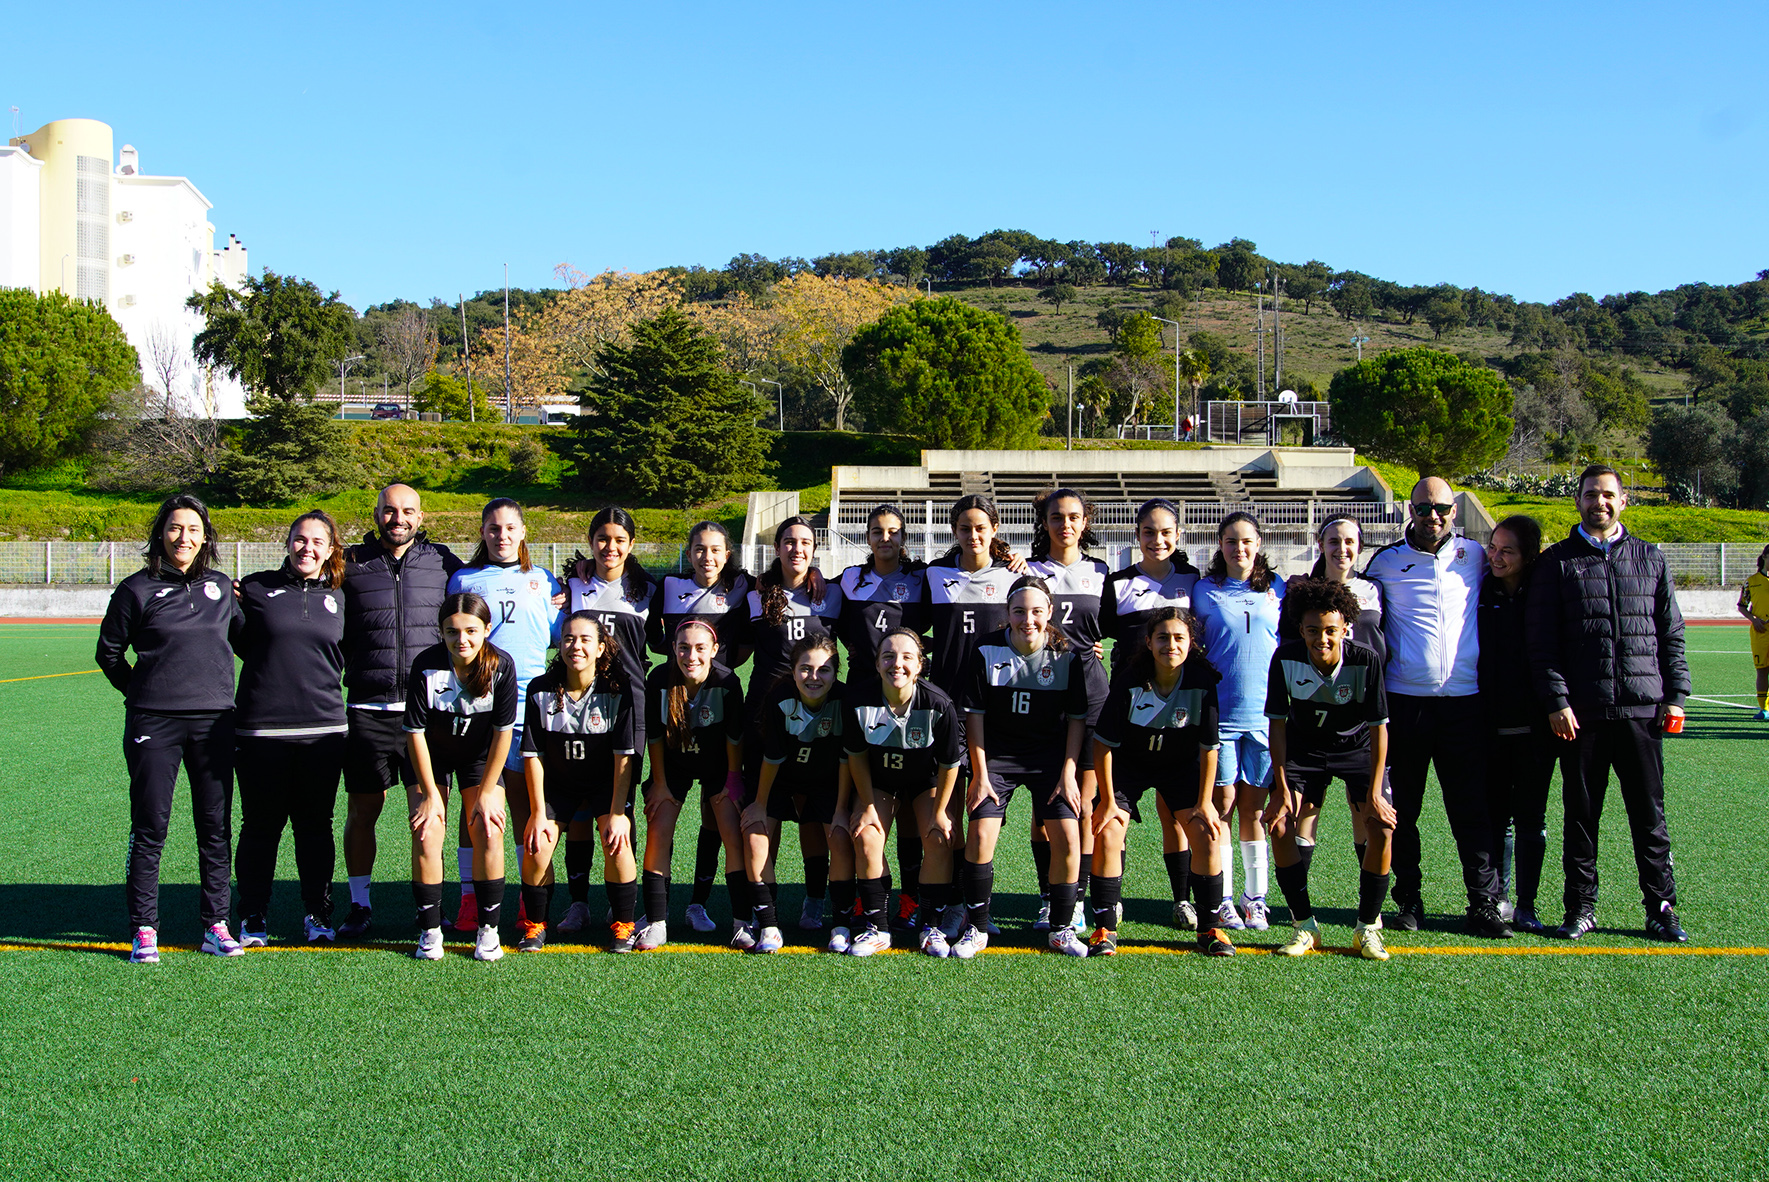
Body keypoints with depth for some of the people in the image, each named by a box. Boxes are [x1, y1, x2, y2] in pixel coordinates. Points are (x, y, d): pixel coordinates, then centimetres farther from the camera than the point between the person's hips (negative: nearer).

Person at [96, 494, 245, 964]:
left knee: (216, 826, 5)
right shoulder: (137, 589, 1)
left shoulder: (222, 587, 10)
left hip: (214, 721, 3)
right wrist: (141, 692, 8)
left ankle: (216, 924, 13)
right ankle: (144, 930, 7)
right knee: (150, 826, 0)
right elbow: (109, 652, 10)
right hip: (153, 722, -3)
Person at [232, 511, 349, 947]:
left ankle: (318, 915, 18)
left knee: (315, 827, 8)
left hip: (323, 730, 2)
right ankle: (252, 919, 16)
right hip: (261, 728, -2)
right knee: (260, 827, 5)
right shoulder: (256, 588, 2)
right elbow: (239, 643, 11)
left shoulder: (338, 597, 9)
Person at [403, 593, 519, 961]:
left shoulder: (502, 665, -23)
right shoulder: (426, 666, -25)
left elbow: (503, 731, -15)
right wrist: (430, 794, -14)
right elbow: (415, 731, -17)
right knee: (427, 833, -14)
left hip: (480, 755, 0)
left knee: (488, 832, -13)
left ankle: (488, 929, -1)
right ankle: (430, 930, -2)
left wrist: (486, 792, -13)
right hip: (431, 755, 0)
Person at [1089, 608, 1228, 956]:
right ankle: (1104, 928, -3)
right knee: (1107, 834, -16)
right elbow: (1103, 743, -17)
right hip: (1128, 764, -1)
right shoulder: (1130, 681, -25)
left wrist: (1205, 802, -12)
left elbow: (1209, 747, -12)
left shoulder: (1202, 681, -21)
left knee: (1207, 833, -12)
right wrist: (1108, 800, -16)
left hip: (1182, 765, 1)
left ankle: (1209, 928, 4)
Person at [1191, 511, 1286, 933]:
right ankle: (1221, 900, 6)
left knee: (1254, 808, 5)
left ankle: (1255, 898, 15)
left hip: (1265, 715, 1)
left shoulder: (1277, 588, 10)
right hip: (1219, 713, -1)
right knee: (1222, 803, -2)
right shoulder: (1204, 591, 4)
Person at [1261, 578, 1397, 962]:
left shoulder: (1366, 661, -25)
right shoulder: (1286, 658, -22)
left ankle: (1367, 928, 1)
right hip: (1303, 746, 1)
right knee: (1280, 826, -14)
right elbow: (1277, 724, -12)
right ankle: (1304, 925, 4)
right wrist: (1282, 789, -14)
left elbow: (1378, 727, -16)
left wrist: (1374, 792, -18)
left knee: (1381, 829, -18)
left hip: (1357, 746, -1)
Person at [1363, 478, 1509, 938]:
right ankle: (1409, 899, 17)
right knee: (1402, 808, 6)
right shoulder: (1386, 562, 5)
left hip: (1465, 702, 0)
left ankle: (1485, 904, 3)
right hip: (1404, 702, 0)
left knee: (1473, 808, -2)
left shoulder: (1474, 555, 8)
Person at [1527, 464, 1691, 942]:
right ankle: (1581, 907, 15)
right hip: (1580, 712, -1)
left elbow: (1671, 634, 12)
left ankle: (1661, 908, 13)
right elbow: (1542, 642, 1)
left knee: (1649, 812, 5)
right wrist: (1556, 701, -8)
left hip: (1642, 707, 1)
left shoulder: (1650, 559, 11)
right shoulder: (1557, 562, 5)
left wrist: (1674, 696, 4)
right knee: (1581, 813, 6)